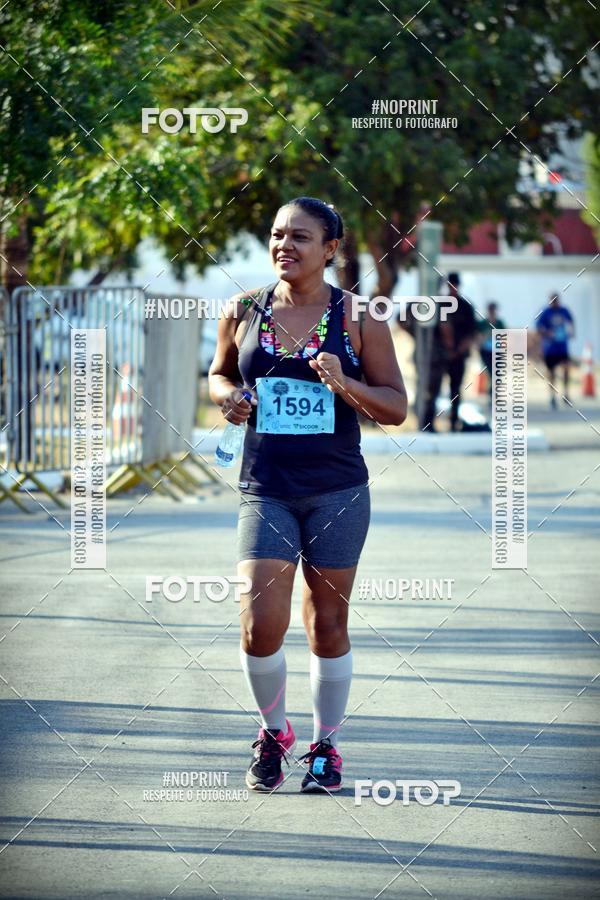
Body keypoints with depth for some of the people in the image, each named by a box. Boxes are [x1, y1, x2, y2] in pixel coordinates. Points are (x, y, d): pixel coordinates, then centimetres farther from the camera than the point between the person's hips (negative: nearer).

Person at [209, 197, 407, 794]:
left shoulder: (358, 318, -2)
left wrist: (346, 385, -18)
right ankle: (273, 731, 18)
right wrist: (227, 396, -3)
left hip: (338, 492, -1)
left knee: (328, 626, 8)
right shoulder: (244, 311, 3)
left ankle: (326, 746, 26)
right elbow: (219, 374, 19)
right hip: (265, 491, 1)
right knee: (260, 628, -9)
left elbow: (396, 407, 0)